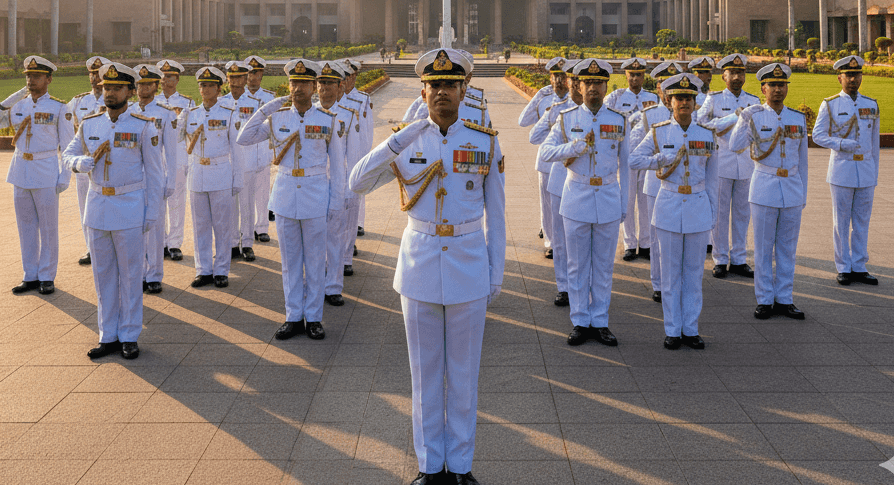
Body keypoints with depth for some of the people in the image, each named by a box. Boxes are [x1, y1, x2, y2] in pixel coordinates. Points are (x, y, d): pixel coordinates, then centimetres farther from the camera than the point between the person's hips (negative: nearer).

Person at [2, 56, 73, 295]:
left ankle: (47, 277, 12)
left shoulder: (58, 107, -4)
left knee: (48, 227, 2)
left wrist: (64, 178, -10)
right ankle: (30, 277, 17)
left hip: (46, 174, -5)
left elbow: (68, 145, -4)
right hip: (20, 172, 5)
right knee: (26, 226, 9)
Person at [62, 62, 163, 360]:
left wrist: (152, 213, -7)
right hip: (97, 207, 4)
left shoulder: (143, 126, -4)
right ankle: (108, 337, 18)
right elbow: (68, 157, 14)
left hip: (130, 210, -4)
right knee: (103, 276, 9)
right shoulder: (89, 125, 6)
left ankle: (129, 337, 13)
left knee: (130, 275, 3)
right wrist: (89, 161, -8)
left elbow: (154, 173, -3)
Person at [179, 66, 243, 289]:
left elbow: (235, 149, 1)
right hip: (197, 176, 3)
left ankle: (221, 271, 10)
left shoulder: (229, 115, -1)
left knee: (222, 226, 1)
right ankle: (203, 270, 16)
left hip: (221, 176, -3)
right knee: (200, 226, 7)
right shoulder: (190, 114, 7)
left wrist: (237, 181, -1)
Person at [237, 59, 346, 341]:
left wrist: (336, 201, -2)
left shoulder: (329, 120, -2)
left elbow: (337, 164, 1)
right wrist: (265, 110, -6)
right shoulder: (277, 118, 3)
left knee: (315, 260, 5)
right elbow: (244, 140, 0)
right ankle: (293, 317, 17)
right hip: (285, 194, 2)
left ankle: (313, 317, 15)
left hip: (315, 195, -2)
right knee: (290, 260, 8)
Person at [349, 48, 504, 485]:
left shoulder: (485, 143, -2)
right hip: (420, 264, 1)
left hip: (469, 265, 0)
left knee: (464, 370, 8)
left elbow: (495, 212, 3)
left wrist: (496, 272, 2)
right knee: (425, 369, 9)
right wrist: (397, 143, -22)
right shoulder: (406, 142, 0)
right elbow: (357, 183, -10)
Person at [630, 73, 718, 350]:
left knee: (694, 272, 6)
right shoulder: (659, 133, 0)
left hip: (698, 209, 1)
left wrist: (712, 213, 7)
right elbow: (634, 160, -3)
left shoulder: (707, 135, 4)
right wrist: (665, 158, -14)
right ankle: (672, 331, 12)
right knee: (670, 273, 4)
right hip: (669, 208, -1)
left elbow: (711, 178, 8)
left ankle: (691, 330, 15)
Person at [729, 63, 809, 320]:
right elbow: (734, 146, -16)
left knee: (787, 248, 8)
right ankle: (765, 301, 11)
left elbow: (802, 160, 14)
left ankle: (784, 299, 16)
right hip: (764, 190, -3)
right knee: (763, 248, 2)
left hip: (792, 190, 3)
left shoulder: (799, 118, 8)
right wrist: (746, 120, -20)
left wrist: (802, 195, 14)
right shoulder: (753, 116, -2)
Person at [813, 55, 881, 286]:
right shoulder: (830, 105, 0)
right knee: (841, 222, 2)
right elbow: (818, 135, -2)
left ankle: (859, 268, 13)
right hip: (842, 171, -3)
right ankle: (844, 269, 10)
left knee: (862, 222, 6)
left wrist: (874, 174, 13)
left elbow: (874, 141, 14)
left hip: (866, 172, 3)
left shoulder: (871, 105, 9)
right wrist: (841, 144, -19)